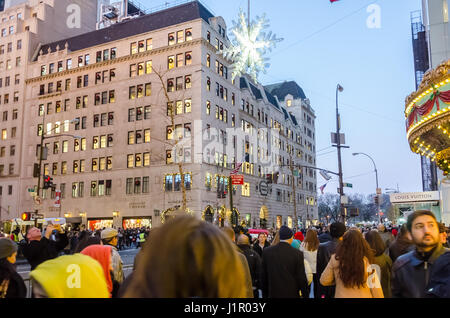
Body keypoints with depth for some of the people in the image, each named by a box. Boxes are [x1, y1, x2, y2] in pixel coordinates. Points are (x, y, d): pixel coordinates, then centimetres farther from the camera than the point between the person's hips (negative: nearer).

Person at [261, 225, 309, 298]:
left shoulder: (267, 252, -4)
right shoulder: (297, 254, -12)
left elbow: (264, 276, 3)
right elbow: (302, 278, -8)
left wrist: (265, 295, 13)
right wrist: (305, 295, 5)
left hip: (273, 294, 2)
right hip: (291, 294, -2)